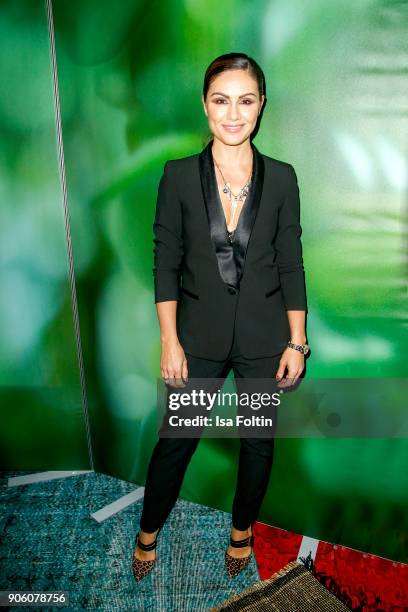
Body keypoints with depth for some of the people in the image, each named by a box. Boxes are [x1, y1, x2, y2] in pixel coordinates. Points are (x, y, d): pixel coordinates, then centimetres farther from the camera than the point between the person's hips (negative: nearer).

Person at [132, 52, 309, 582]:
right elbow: (166, 263, -3)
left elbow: (291, 265, 1)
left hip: (265, 337, 1)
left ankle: (242, 528, 44)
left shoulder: (281, 178, -2)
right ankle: (148, 532, 39)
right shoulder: (179, 175, -4)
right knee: (175, 439, 11)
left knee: (258, 440, 15)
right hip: (200, 334, -1)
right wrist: (170, 342, -7)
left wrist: (297, 342, -2)